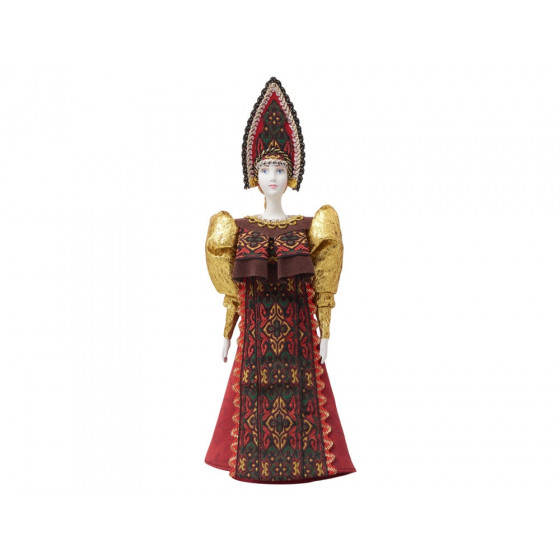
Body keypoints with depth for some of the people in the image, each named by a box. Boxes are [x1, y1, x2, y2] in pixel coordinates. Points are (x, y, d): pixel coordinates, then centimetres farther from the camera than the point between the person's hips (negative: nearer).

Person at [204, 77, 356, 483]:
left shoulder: (306, 229, 4)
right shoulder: (241, 230, 5)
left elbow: (318, 290, 3)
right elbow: (234, 292, 6)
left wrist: (324, 334, -1)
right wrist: (227, 336, 5)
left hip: (297, 330, 0)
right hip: (255, 332, 1)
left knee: (301, 392, 1)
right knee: (252, 395, 3)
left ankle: (301, 456, 17)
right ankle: (254, 459, 20)